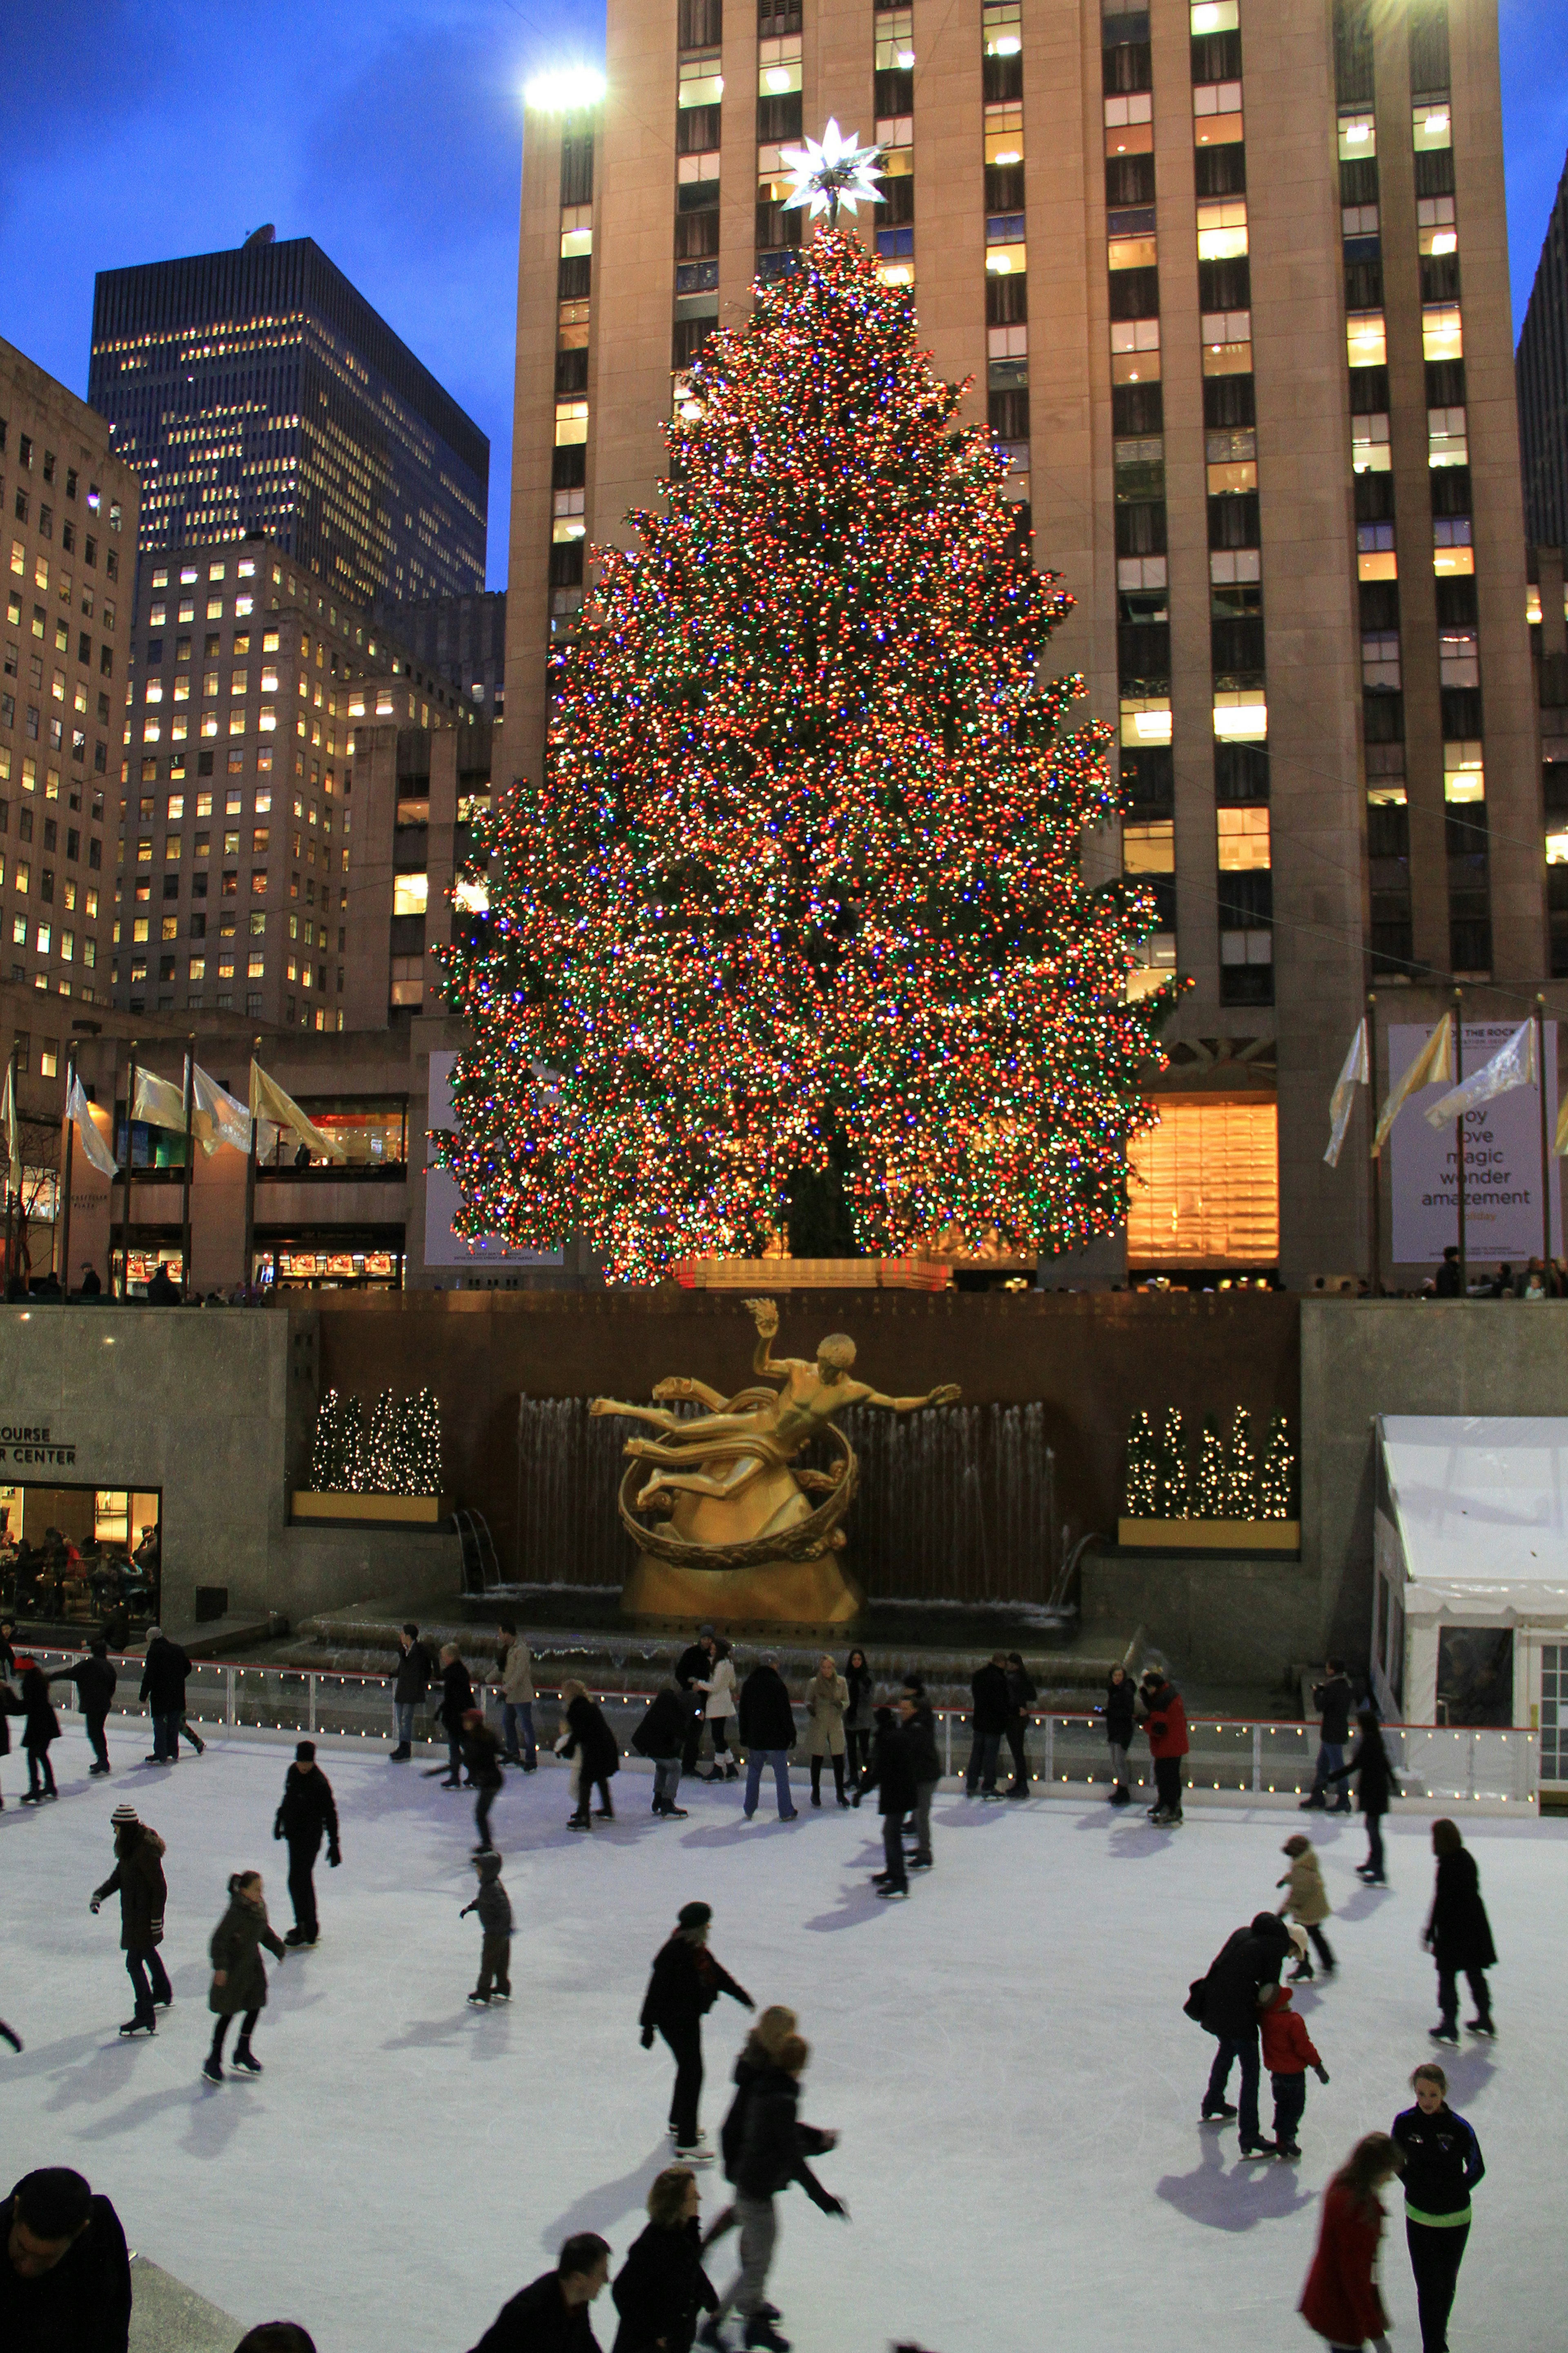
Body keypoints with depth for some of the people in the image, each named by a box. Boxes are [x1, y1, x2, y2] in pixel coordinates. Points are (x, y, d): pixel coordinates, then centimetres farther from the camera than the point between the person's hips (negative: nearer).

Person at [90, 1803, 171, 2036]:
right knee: (148, 1952, 27)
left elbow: (160, 1887, -24)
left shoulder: (146, 1852, -27)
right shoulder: (130, 1847, 3)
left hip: (143, 1916, -11)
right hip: (134, 1913, 11)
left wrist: (157, 1919, -20)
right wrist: (99, 1895, 0)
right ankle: (163, 1994, 49)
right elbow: (118, 1877, 13)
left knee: (134, 1962, -9)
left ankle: (146, 2019, -6)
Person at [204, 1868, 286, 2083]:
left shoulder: (260, 1907, 0)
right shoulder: (236, 1912, -25)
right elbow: (219, 1939, -26)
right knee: (228, 2013, -1)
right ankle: (214, 2060, 14)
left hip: (253, 1963, 8)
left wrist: (280, 1948, 22)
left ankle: (243, 2052, 30)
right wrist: (220, 1967, -31)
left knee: (255, 2006, 12)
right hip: (233, 1968, -8)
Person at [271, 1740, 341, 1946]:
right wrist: (280, 1819, 27)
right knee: (303, 1879, 18)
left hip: (310, 1836, -8)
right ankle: (307, 1925, 32)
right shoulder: (293, 1772, 0)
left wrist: (334, 1844, -17)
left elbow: (330, 1814, -18)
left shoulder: (320, 1783, -22)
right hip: (295, 1833, 8)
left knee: (298, 1880, -6)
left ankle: (307, 1931, 3)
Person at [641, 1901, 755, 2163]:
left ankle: (679, 2123, 44)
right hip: (675, 2021, -10)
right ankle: (686, 2143, -2)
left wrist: (740, 1994, 22)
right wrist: (649, 2026, -21)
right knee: (692, 2074, -8)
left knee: (689, 2069, 24)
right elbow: (657, 1990, -24)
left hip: (690, 2018, 10)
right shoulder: (674, 1953, -27)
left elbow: (716, 1972, 15)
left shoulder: (696, 1949, 1)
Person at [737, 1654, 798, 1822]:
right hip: (776, 1739, -4)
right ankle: (786, 1812, 6)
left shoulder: (748, 1685, 6)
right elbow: (786, 1713, -12)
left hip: (755, 1739, 4)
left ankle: (749, 1811, 18)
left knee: (753, 1773, 15)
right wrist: (791, 1736, -4)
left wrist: (744, 1739, 18)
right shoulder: (777, 1684, -11)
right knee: (781, 1775, 3)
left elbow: (743, 1714, 11)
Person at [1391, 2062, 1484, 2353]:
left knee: (1447, 2285, 16)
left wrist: (1453, 2192, -5)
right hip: (1419, 2217, 0)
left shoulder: (1459, 2128, -18)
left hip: (1455, 2218, 0)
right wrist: (1416, 2187, -4)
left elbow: (1477, 2169, -1)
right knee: (1428, 2285, -2)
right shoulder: (1404, 2122, -12)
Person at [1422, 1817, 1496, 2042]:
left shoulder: (1447, 1865, -21)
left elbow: (1441, 1900, -20)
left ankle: (1449, 2025, 5)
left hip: (1454, 1928, -8)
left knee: (1447, 1975, 3)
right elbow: (1473, 1890, 11)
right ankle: (1485, 2019, 31)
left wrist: (1430, 1931, -12)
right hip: (1475, 1924, 8)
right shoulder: (1467, 1858, 2)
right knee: (1475, 1972, 20)